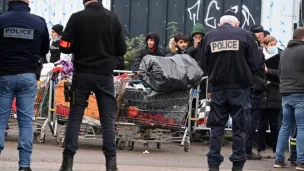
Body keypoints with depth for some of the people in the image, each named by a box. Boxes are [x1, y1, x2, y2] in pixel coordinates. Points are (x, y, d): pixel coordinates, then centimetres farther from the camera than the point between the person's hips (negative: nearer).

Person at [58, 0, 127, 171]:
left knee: (75, 117, 5)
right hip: (105, 75, 1)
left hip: (82, 74, -1)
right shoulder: (113, 18, -2)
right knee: (108, 119, 4)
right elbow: (122, 49, 1)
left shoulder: (77, 18, -7)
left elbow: (65, 47, -7)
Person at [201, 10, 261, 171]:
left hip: (218, 88, 2)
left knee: (216, 127, 8)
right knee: (239, 128, 4)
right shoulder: (244, 35, -2)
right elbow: (255, 62, -3)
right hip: (239, 88, -2)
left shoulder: (210, 36, 4)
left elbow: (204, 64, 3)